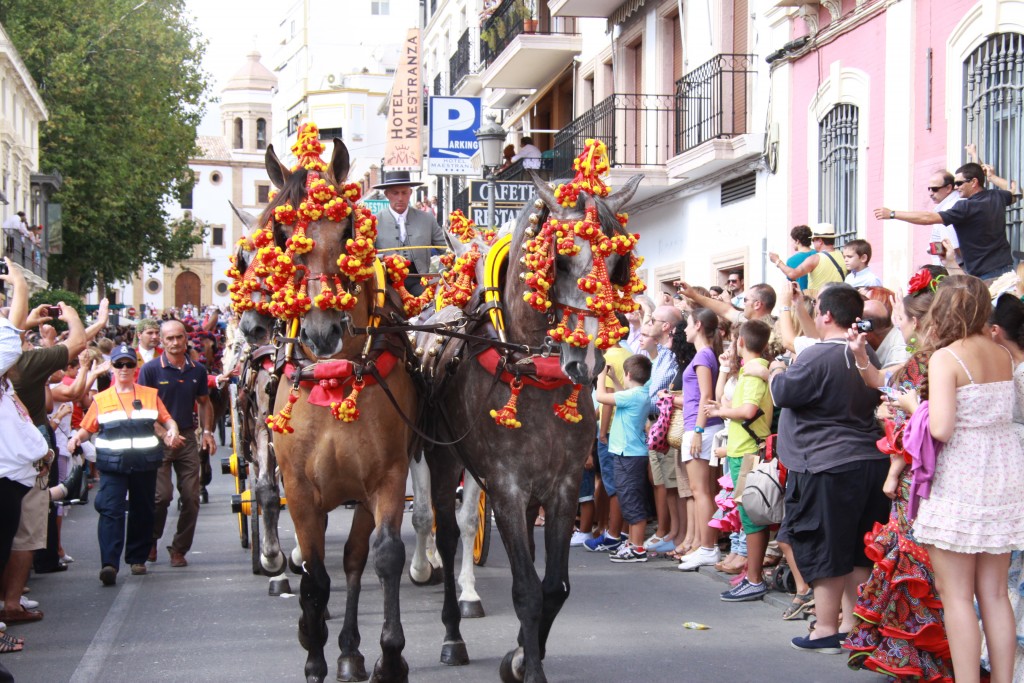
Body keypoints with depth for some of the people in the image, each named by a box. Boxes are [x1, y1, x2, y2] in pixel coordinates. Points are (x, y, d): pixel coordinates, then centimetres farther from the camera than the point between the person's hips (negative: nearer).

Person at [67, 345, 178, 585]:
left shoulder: (150, 394, 12)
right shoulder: (101, 399, 10)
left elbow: (166, 419, 13)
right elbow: (87, 428, 10)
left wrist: (172, 429, -9)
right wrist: (76, 437, -11)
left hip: (145, 462, 2)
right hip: (112, 464, -2)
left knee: (142, 511, 9)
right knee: (111, 511, -15)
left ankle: (137, 558, 23)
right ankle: (109, 564, -23)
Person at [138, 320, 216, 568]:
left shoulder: (197, 370, 9)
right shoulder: (151, 369, -5)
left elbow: (204, 402, 21)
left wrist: (207, 431, 7)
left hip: (187, 438, 4)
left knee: (191, 497, 1)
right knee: (162, 495, -12)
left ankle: (179, 549, 14)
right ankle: (150, 539, 13)